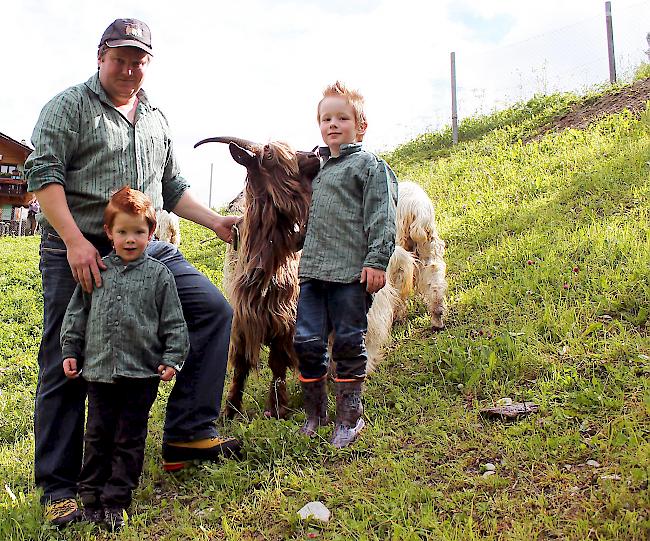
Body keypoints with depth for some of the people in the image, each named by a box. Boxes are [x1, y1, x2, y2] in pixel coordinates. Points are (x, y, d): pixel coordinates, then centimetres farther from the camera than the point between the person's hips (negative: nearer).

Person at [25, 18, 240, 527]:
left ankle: (187, 434, 4)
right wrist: (75, 241, -20)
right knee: (66, 366, -1)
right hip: (78, 252, -5)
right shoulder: (69, 105, 1)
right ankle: (58, 485, 14)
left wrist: (215, 221, 12)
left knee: (214, 310, -4)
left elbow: (173, 188, 24)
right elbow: (43, 174, -9)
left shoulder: (156, 119, 20)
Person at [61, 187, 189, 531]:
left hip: (141, 373, -2)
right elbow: (76, 316, 12)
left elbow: (174, 323, 0)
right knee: (97, 437, 10)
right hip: (99, 370, 2)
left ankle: (116, 502, 17)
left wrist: (172, 359, -6)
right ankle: (91, 498, 23)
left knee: (129, 439, 7)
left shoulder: (158, 274, -1)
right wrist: (70, 352, 8)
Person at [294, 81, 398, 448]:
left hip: (352, 272, -6)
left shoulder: (371, 166, 0)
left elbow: (382, 217, -7)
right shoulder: (318, 168, 21)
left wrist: (377, 261, -15)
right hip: (313, 270, 6)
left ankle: (349, 416, 15)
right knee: (307, 342, 3)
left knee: (349, 343, 1)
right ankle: (316, 411, 20)